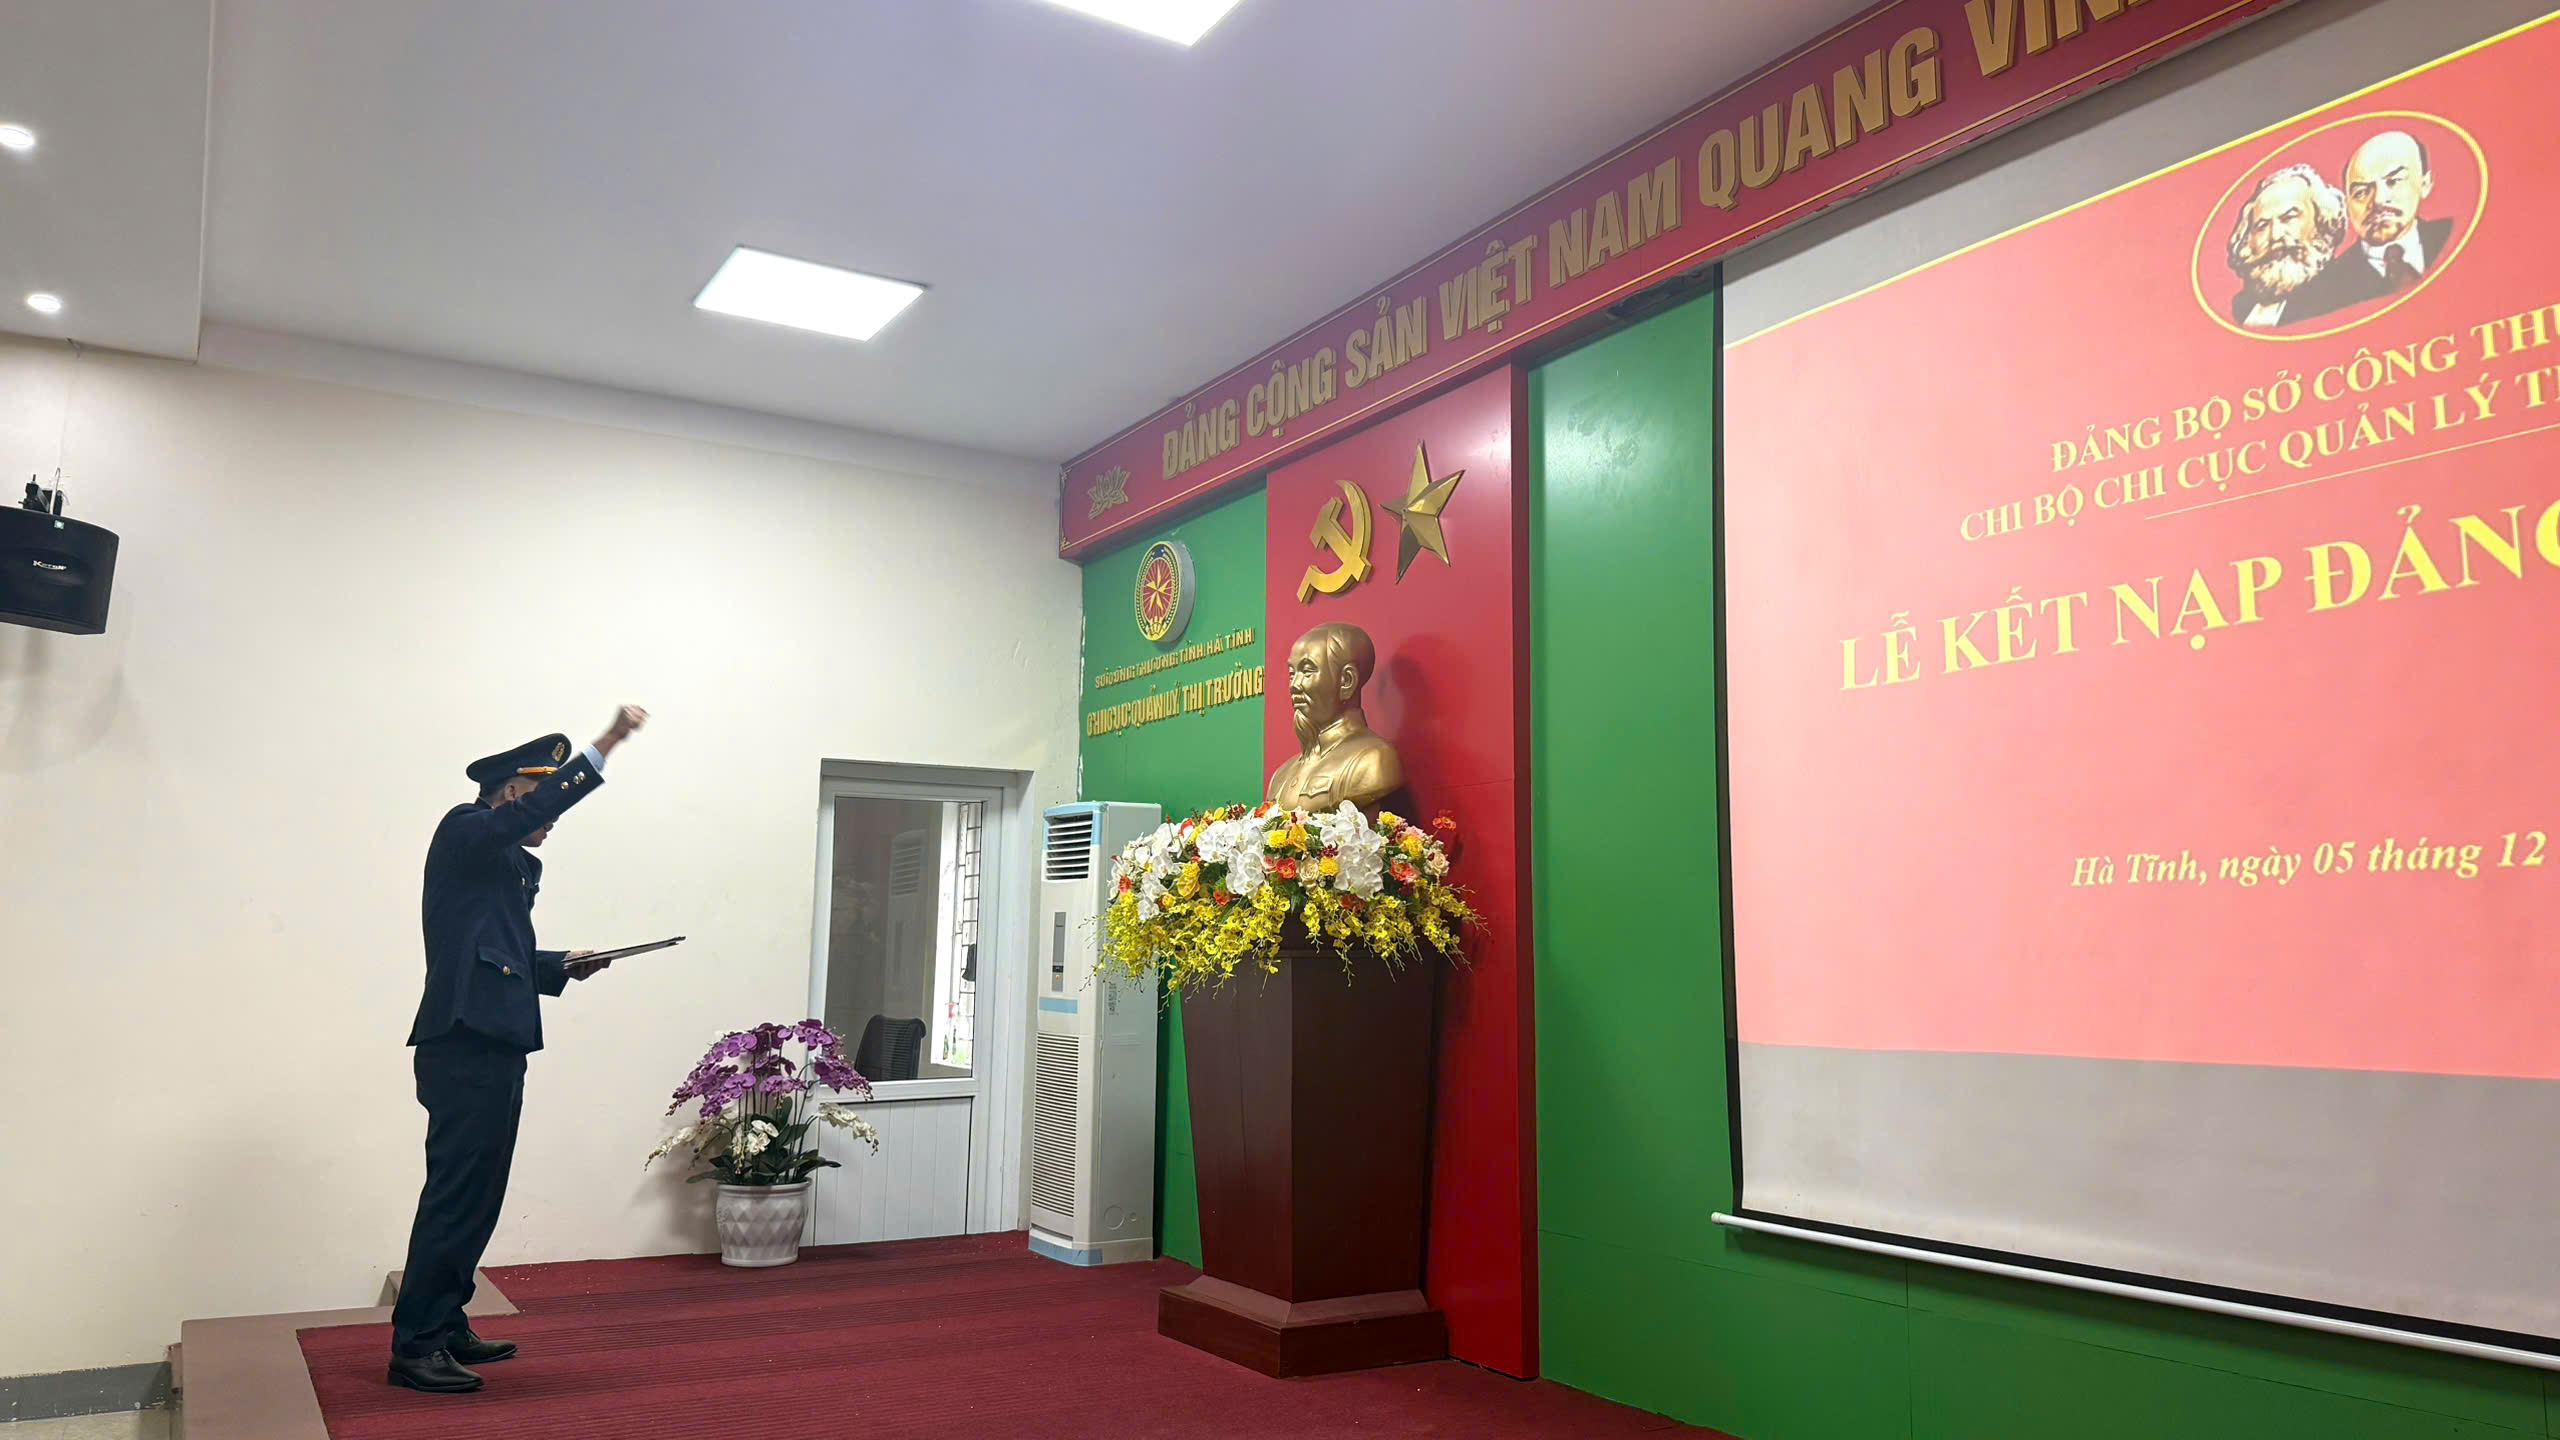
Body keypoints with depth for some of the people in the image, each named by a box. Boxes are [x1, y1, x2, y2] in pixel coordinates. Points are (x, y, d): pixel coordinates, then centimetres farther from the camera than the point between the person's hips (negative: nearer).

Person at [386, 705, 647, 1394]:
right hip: (464, 1046, -10)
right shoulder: (464, 831, -5)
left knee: (475, 1199, 15)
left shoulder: (515, 864, 21)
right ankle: (415, 1347, 1)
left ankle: (445, 1327, 25)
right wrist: (604, 745, -30)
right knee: (455, 1198, -6)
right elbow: (535, 809, -26)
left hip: (496, 1048, 10)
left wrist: (562, 966, 13)